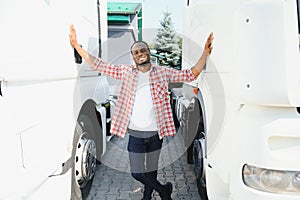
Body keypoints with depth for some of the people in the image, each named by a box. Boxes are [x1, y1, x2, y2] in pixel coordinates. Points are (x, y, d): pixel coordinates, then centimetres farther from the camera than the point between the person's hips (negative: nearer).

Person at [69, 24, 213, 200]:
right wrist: (77, 46, -10)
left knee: (151, 170, 16)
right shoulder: (126, 71, 0)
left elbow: (191, 75, -3)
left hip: (155, 132, 0)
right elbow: (98, 65, -2)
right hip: (135, 133, 1)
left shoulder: (163, 72, -1)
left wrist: (206, 52, -12)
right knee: (136, 173, 6)